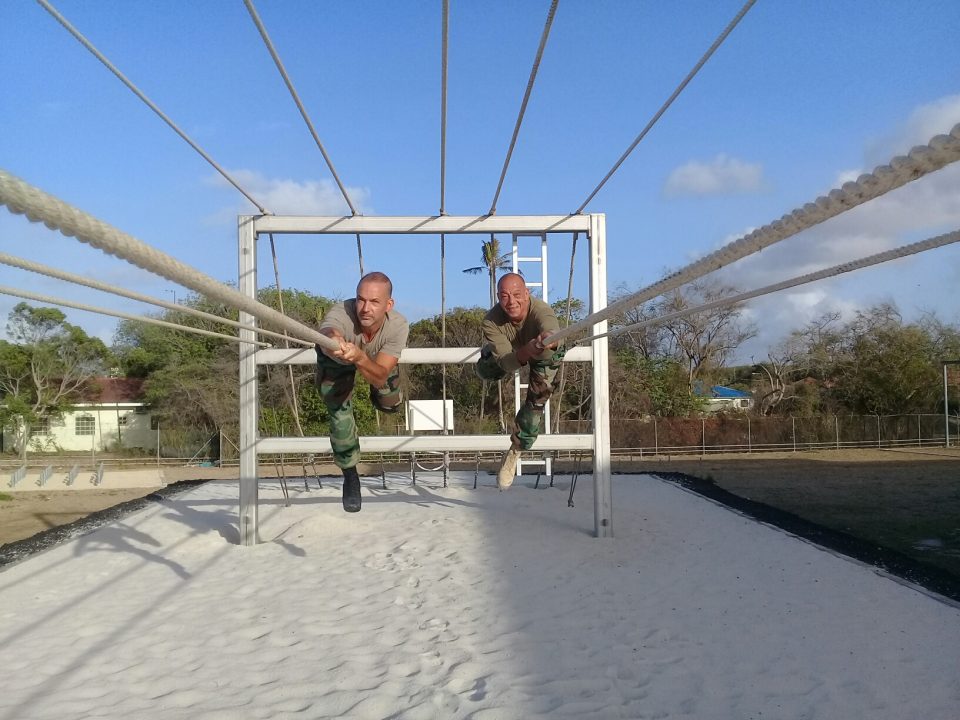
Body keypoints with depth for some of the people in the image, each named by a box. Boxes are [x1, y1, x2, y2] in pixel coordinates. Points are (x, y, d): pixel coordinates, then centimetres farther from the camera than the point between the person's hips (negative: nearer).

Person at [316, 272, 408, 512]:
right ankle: (350, 477, 5)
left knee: (389, 404, 5)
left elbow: (379, 377, -46)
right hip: (335, 360, -2)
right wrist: (333, 340, -95)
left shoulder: (398, 326, -40)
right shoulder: (340, 314, -46)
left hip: (378, 358, 2)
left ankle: (378, 398, 44)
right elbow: (328, 331, -71)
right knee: (339, 411, -16)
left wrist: (359, 357, -67)